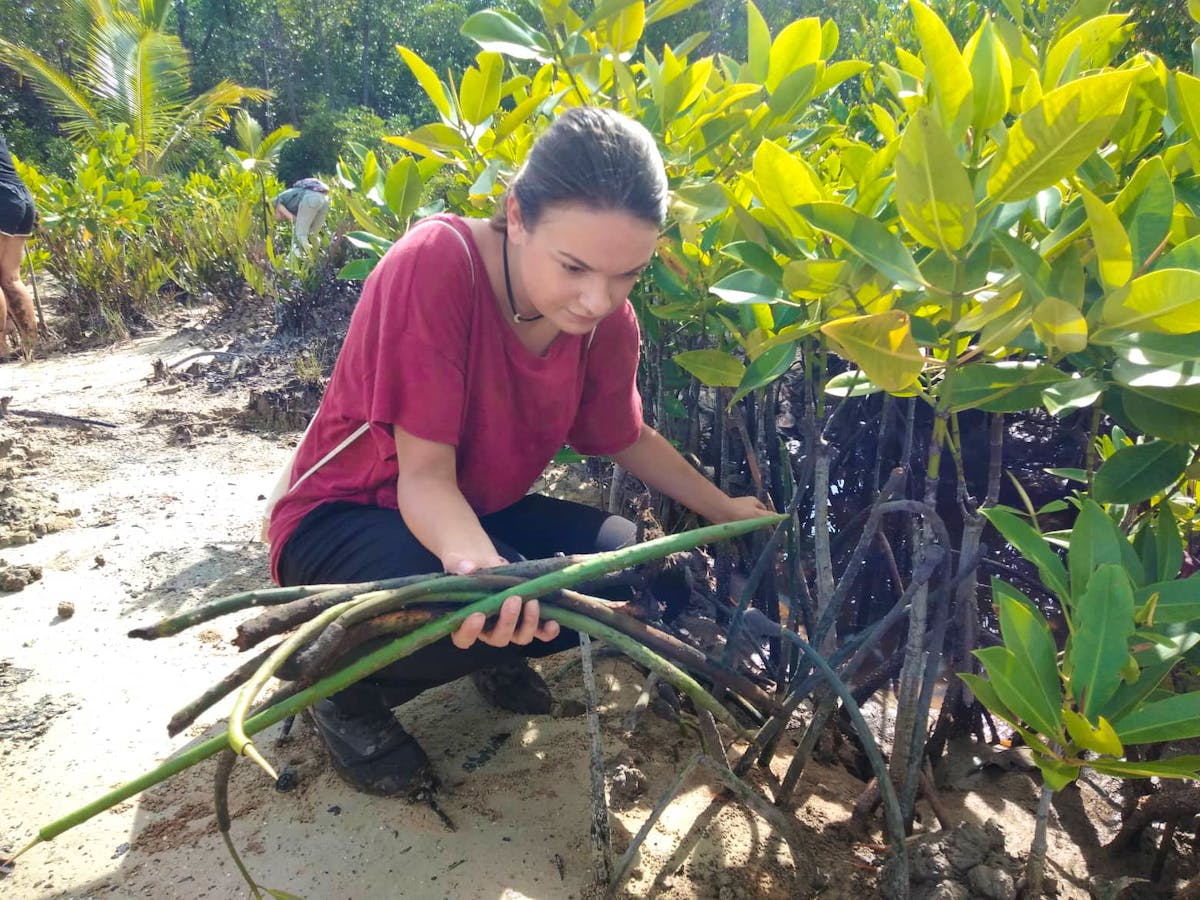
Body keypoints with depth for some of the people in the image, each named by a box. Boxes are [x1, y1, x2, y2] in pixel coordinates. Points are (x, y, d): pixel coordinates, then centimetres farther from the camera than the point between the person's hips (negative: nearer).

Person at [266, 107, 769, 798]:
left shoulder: (608, 319, -11)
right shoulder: (437, 265, -29)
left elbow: (627, 438, 9)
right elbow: (425, 472, -28)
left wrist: (723, 508, 9)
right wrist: (473, 559, -47)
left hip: (475, 511, 6)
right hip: (346, 519, -5)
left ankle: (489, 655, 11)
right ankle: (348, 690, -4)